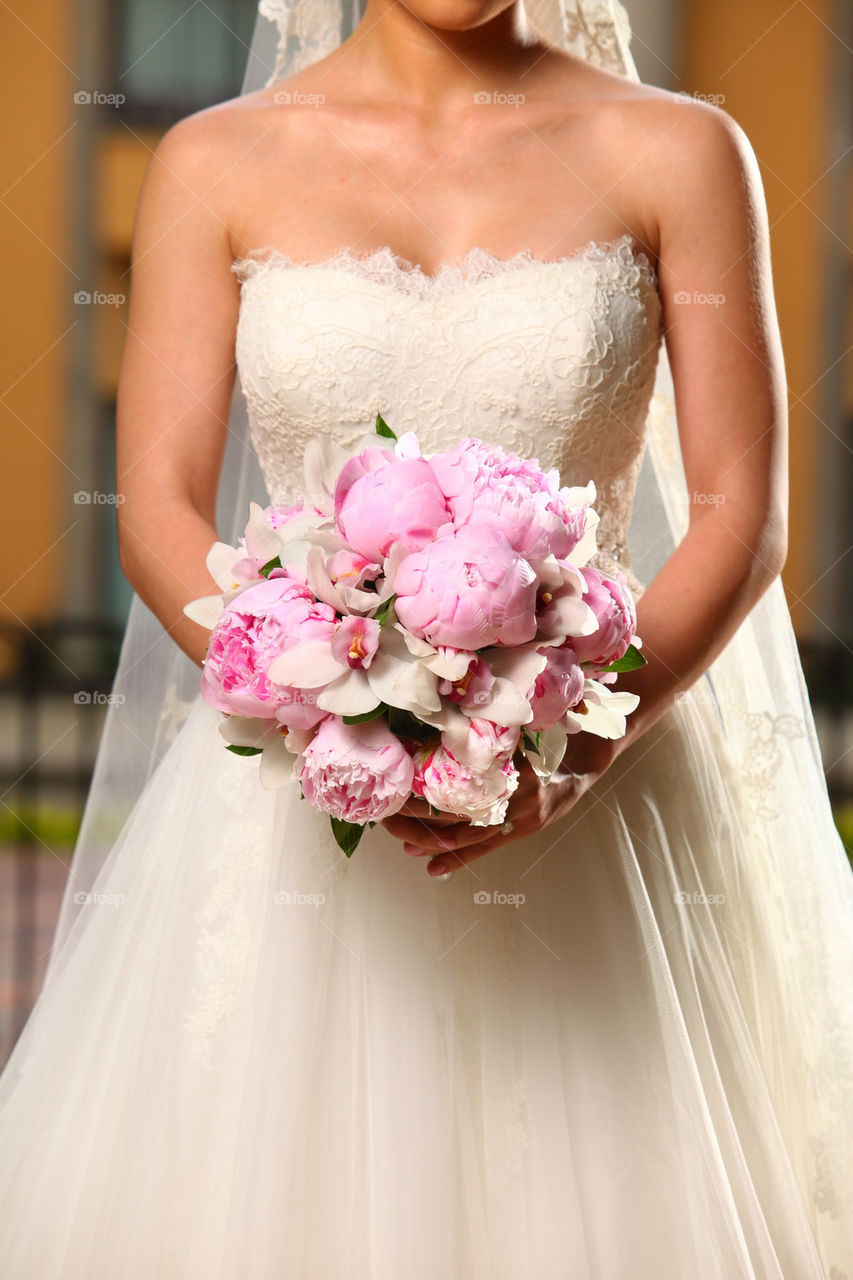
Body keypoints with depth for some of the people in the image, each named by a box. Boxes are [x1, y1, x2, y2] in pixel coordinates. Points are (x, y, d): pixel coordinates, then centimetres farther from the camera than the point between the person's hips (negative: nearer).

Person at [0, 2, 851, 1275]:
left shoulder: (676, 154, 4)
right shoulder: (218, 164, 6)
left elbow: (743, 517, -1)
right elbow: (159, 515, 0)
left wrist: (585, 741, -17)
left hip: (588, 813, 0)